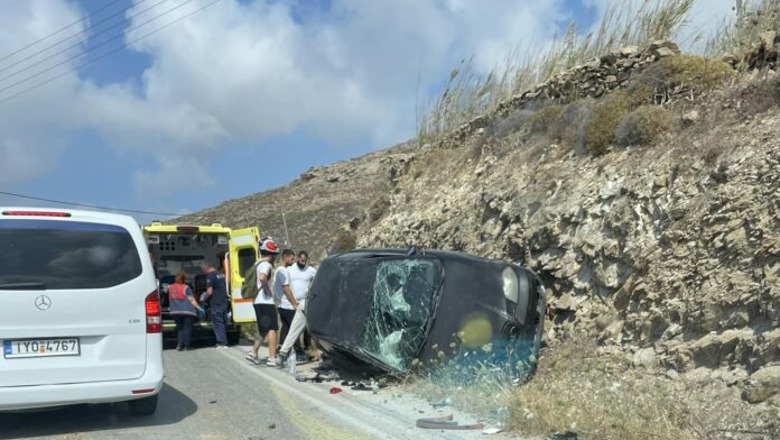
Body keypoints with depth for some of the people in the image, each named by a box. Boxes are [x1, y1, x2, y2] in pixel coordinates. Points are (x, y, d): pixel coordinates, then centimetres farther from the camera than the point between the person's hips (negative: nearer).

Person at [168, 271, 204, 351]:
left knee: (179, 328, 13)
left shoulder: (170, 288, 8)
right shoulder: (185, 288, -7)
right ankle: (186, 345, 1)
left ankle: (180, 344, -1)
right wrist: (199, 308, -8)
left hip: (175, 311, 4)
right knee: (187, 328, 3)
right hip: (187, 311, -4)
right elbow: (191, 300, -9)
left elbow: (170, 299, 19)